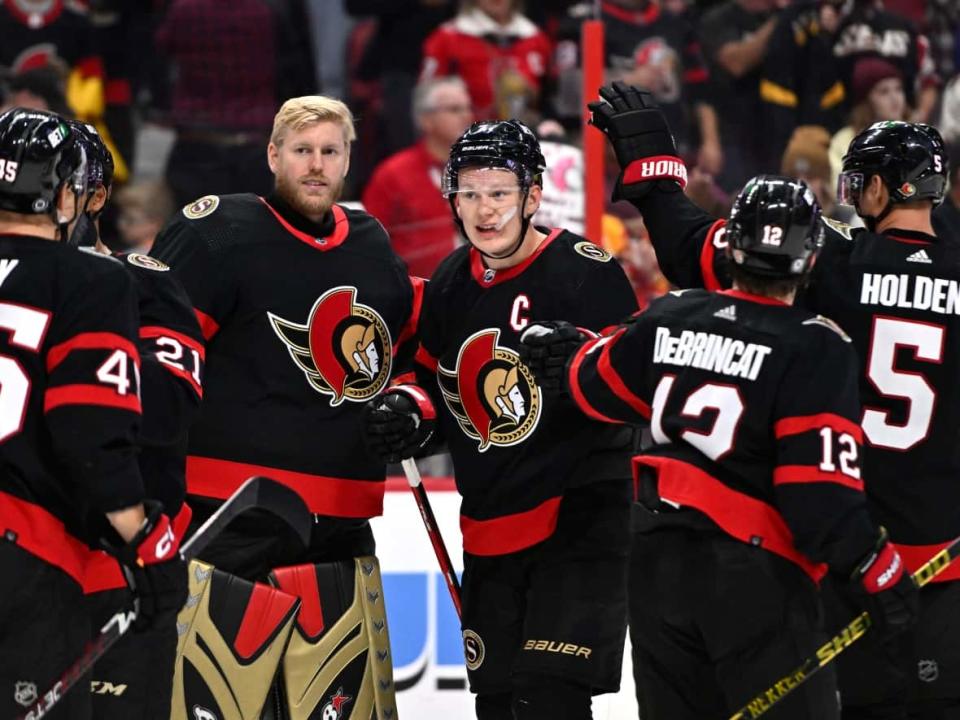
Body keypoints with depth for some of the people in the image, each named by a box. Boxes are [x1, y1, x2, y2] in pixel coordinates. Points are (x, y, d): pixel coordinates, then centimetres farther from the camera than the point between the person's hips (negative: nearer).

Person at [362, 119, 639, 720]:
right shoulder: (451, 283, 9)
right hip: (489, 529, 7)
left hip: (581, 518, -7)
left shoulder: (586, 271, -12)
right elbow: (437, 389, 21)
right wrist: (409, 414, 0)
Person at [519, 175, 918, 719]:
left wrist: (559, 355, 43)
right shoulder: (814, 348, -13)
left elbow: (598, 385, 22)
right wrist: (873, 568, -11)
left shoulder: (670, 319, 5)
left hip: (659, 562, 6)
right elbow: (820, 484, -18)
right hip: (753, 577, -6)